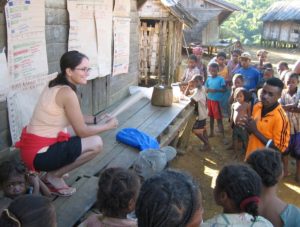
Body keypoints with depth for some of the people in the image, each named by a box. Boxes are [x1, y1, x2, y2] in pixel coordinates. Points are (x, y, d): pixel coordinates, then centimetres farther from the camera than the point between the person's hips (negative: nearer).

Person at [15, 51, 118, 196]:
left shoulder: (55, 86, 7)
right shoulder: (67, 93, -20)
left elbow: (73, 119, 18)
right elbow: (82, 131, -15)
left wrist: (95, 119, 10)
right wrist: (108, 125, -2)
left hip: (34, 147, 9)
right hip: (39, 153, -9)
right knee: (96, 143, -12)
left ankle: (54, 173, 16)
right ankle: (53, 176, 2)